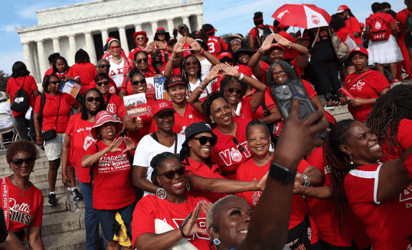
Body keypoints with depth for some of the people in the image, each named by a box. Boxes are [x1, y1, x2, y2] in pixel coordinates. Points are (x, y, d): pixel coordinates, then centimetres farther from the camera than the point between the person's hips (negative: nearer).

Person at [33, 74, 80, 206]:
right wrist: (38, 136, -3)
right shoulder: (41, 98, 0)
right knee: (53, 164, 2)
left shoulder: (66, 96, 3)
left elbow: (78, 107, 15)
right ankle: (52, 193, 14)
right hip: (50, 135, -2)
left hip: (67, 133, 2)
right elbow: (36, 118, 3)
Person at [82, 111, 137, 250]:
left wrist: (134, 148, -26)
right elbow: (84, 163, -26)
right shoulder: (95, 147, -6)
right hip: (104, 204, -1)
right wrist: (107, 150, -35)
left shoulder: (124, 143, -3)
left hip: (128, 201, 1)